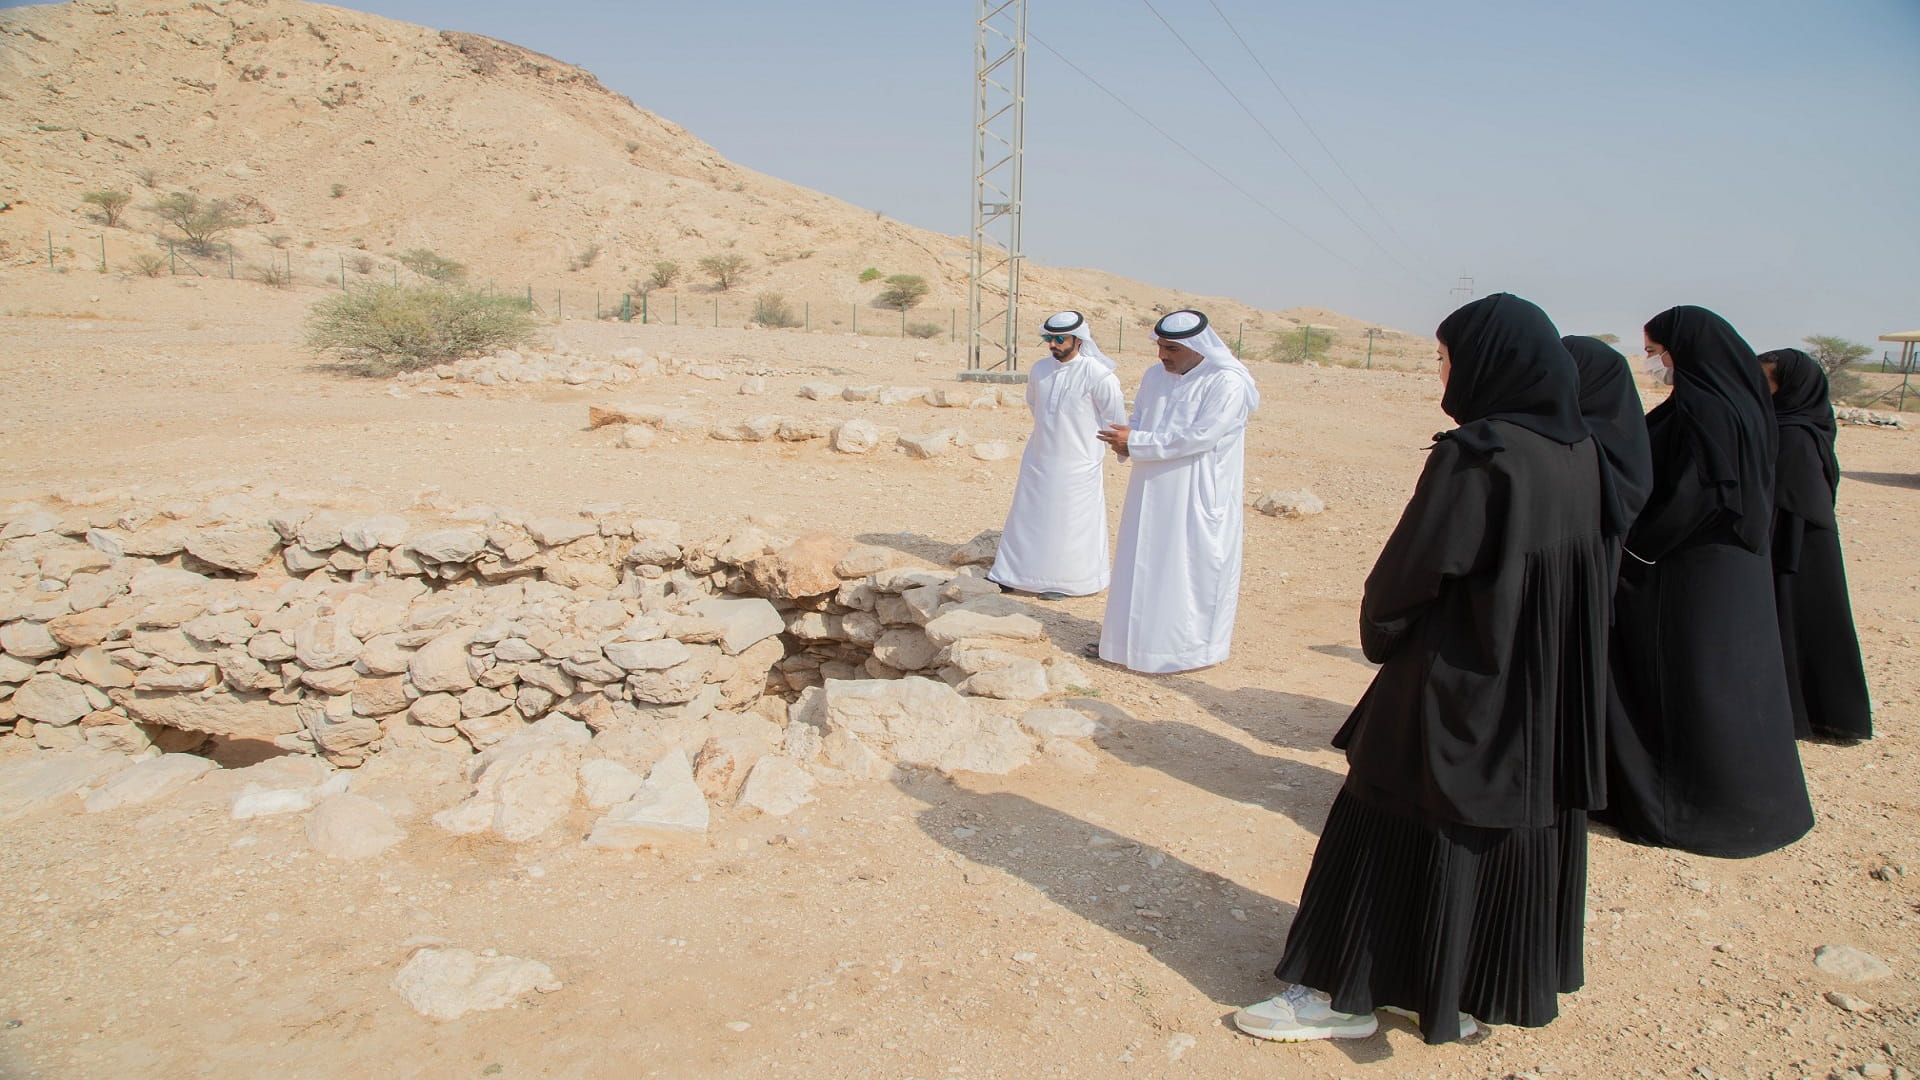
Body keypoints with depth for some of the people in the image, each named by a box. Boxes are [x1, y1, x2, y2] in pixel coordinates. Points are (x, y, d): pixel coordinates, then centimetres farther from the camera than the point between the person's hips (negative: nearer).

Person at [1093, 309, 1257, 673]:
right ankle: (1140, 634, 23)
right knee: (1144, 565, 11)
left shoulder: (1228, 383, -15)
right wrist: (1126, 443, -11)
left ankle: (1188, 647, 12)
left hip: (1198, 497, -7)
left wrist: (1136, 443, -20)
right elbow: (1139, 422, 14)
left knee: (1192, 568, 0)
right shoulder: (1156, 376, 7)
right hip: (1153, 492, 7)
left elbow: (1198, 437, -22)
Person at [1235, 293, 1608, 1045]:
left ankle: (1346, 992, 15)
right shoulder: (1577, 453, 3)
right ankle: (1491, 989, 34)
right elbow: (1579, 571, 9)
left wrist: (1379, 632, 0)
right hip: (1546, 691, 8)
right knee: (1517, 827, 18)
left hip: (1459, 681, -8)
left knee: (1398, 829, 4)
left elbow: (1414, 566, -18)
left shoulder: (1473, 455, -21)